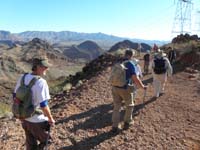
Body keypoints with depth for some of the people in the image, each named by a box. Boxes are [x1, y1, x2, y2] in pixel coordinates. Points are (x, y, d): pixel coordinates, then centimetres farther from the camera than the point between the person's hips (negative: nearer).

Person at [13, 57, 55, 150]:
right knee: (44, 141, 21)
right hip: (38, 121, -7)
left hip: (25, 118, 7)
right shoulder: (41, 82, -28)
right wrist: (51, 119, -11)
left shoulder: (22, 78, -5)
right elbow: (43, 105, -27)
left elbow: (15, 96, 5)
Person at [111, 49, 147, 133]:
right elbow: (135, 78, -17)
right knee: (129, 106, 20)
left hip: (115, 88, 5)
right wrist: (143, 86, -2)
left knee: (116, 107, 14)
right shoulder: (131, 64, -11)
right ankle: (127, 123, 32)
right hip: (125, 89, -5)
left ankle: (115, 127, 16)